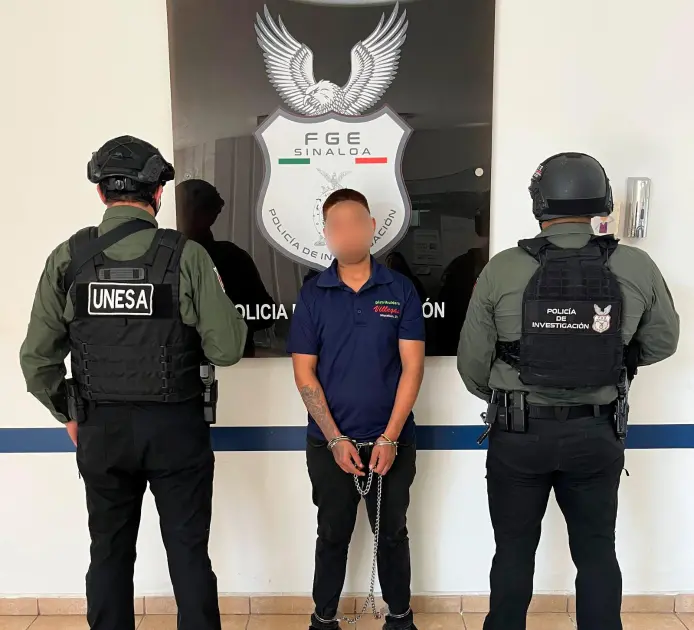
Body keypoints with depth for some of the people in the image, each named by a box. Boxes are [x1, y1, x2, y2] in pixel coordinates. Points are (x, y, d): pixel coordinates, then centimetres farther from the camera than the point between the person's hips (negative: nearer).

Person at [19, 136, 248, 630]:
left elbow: (37, 357, -2)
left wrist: (69, 415, 13)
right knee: (188, 553, 11)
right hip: (176, 427, -2)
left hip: (100, 429, 2)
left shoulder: (68, 257, -4)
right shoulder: (187, 255, -11)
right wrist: (226, 310, 7)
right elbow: (226, 348, -13)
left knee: (110, 555, 17)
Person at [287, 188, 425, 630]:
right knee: (333, 534, 14)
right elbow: (304, 373, -3)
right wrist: (335, 440, -10)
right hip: (330, 443, 0)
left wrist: (389, 438, -12)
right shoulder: (313, 294, -2)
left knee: (392, 533, 15)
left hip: (391, 441, 0)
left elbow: (412, 367, -6)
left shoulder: (400, 290, -3)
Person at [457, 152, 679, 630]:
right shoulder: (638, 268, -7)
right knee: (597, 552, 16)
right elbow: (662, 344, 7)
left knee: (514, 550, 15)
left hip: (518, 433, -1)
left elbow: (472, 363, -4)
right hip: (597, 435, 1)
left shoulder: (502, 270, -12)